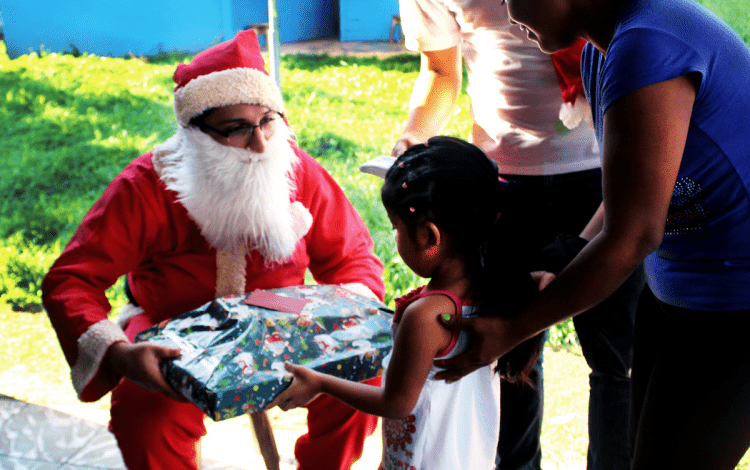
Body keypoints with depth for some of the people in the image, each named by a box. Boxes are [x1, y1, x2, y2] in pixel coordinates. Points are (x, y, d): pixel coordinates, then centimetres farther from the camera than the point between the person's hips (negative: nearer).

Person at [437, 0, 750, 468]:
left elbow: (631, 237, -27)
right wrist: (555, 282, 6)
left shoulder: (648, 46, -27)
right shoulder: (598, 53, 4)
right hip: (676, 288, 9)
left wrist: (513, 332, -19)